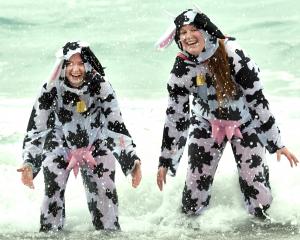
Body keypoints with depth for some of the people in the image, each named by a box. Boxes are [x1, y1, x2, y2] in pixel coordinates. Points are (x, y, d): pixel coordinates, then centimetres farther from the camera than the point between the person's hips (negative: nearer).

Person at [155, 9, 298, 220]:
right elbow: (175, 117, -6)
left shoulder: (233, 55, -27)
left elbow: (257, 100, -19)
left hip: (245, 124, -2)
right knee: (192, 203, -2)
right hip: (206, 125, 2)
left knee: (260, 204, -6)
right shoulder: (181, 69, -17)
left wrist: (277, 143, -15)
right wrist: (166, 161, -3)